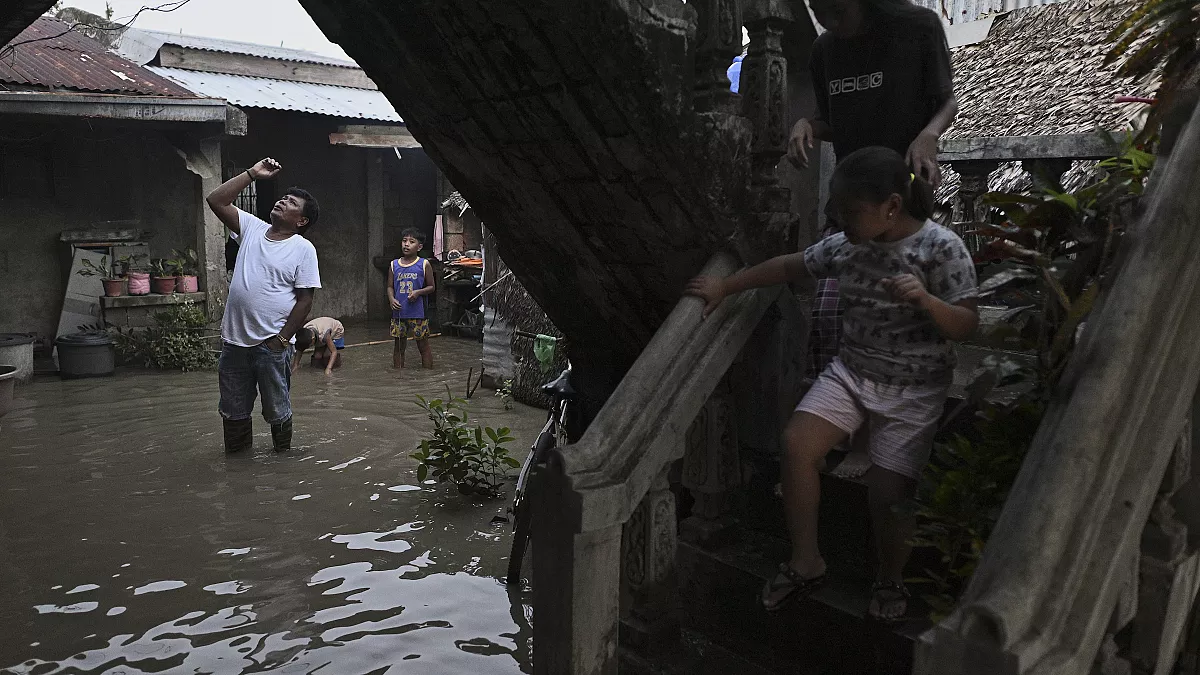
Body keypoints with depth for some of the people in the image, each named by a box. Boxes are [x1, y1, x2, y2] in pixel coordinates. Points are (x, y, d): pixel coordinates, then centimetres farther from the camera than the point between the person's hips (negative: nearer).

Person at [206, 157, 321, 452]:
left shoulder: (303, 249, -8)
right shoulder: (252, 228, 7)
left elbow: (305, 300, -10)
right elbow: (216, 201, 4)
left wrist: (282, 339, -13)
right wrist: (253, 173, 0)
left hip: (272, 344, -5)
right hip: (234, 340, 5)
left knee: (277, 410, 9)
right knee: (234, 410, 16)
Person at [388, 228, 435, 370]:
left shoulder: (424, 264, -2)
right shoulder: (394, 265, 7)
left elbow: (431, 287, 2)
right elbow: (390, 286, 11)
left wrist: (418, 292, -16)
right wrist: (391, 299, -8)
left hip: (418, 313, -3)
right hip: (398, 312, 3)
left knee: (423, 345, 4)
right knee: (399, 346, 10)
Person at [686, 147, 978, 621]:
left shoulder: (941, 248, -16)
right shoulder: (847, 245, -2)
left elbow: (966, 326, -14)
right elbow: (790, 266, 13)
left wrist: (925, 300, -34)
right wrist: (726, 286, 12)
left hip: (913, 388, -4)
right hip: (850, 372, 4)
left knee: (889, 490, -7)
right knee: (797, 443, -16)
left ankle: (890, 580, 25)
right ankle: (805, 563, 2)